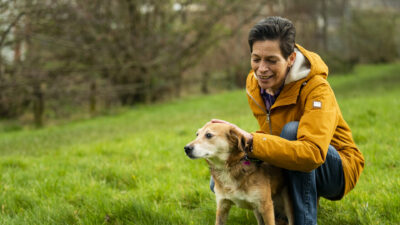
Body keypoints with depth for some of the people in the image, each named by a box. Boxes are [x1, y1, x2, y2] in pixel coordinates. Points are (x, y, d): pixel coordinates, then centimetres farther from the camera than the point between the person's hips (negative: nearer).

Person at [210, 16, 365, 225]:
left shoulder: (316, 88, -28)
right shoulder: (254, 82, -6)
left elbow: (313, 153, -42)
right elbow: (270, 133, 4)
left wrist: (251, 141, -47)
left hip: (337, 170, -6)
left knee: (292, 130, -35)